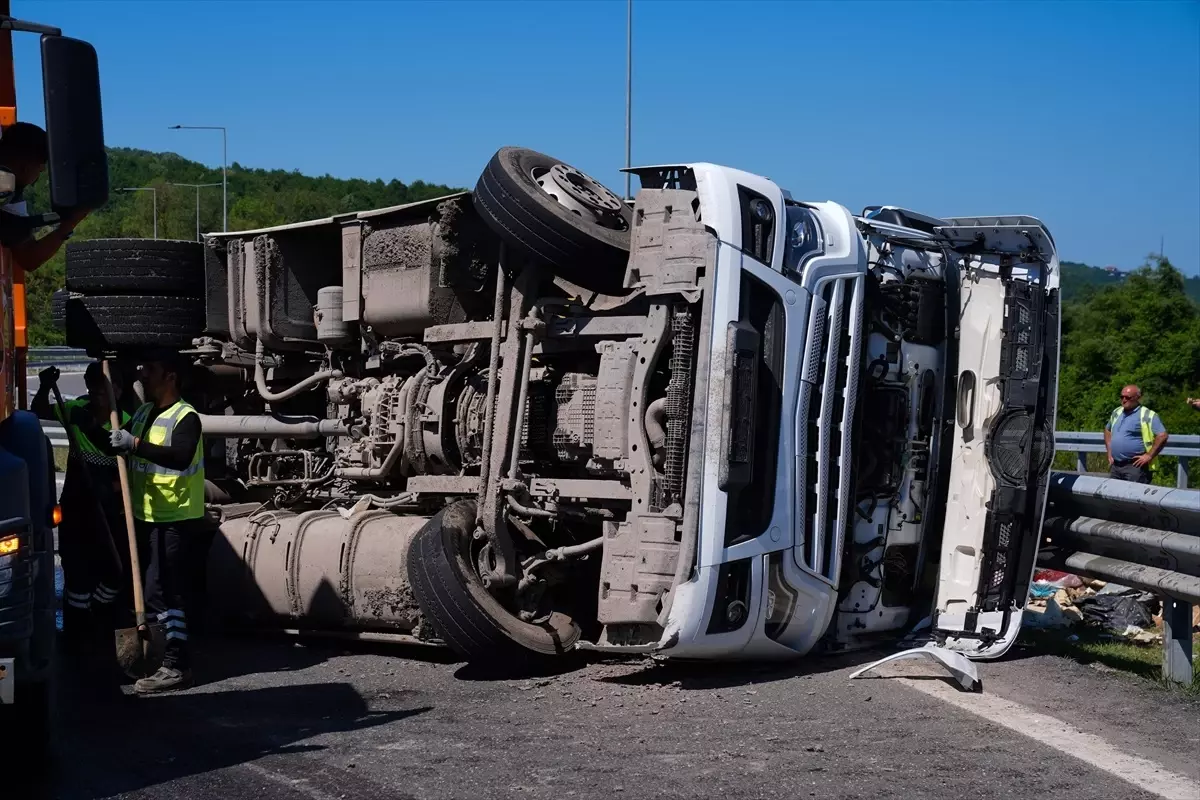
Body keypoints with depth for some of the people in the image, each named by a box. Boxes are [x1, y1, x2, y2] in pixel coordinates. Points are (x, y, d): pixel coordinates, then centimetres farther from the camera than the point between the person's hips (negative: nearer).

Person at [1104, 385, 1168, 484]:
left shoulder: (1147, 415, -8)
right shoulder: (1116, 412, 15)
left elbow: (1162, 436, -14)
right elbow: (1107, 430, 30)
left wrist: (1149, 456, -15)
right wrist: (1109, 452, 19)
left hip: (1135, 466, -7)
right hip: (1115, 466, 7)